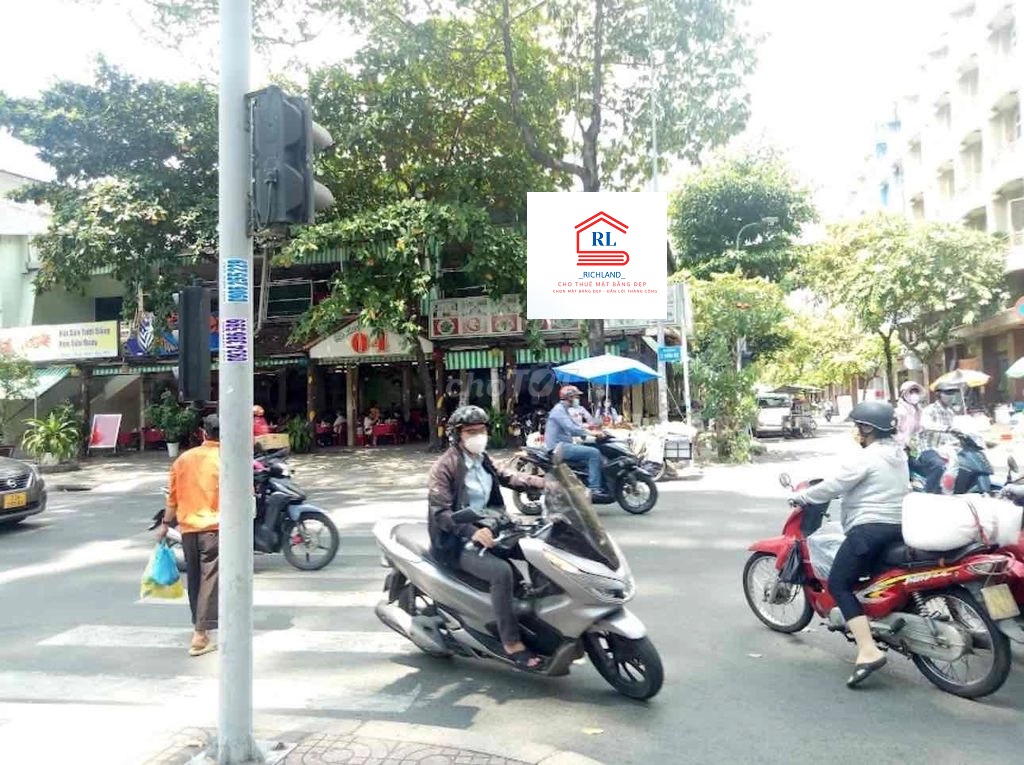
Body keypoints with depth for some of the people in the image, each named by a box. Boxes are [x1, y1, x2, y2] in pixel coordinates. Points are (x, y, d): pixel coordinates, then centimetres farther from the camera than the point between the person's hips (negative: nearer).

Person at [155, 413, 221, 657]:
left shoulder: (184, 458, 6)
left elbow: (172, 495, 9)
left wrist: (165, 524, 19)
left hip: (188, 527, 5)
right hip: (215, 528, -5)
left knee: (194, 580, 17)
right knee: (209, 582, -1)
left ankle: (199, 628, 29)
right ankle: (200, 637, -2)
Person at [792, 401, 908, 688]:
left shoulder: (866, 458, -13)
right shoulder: (898, 454, 15)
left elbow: (833, 486, -13)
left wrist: (800, 496, 1)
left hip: (870, 529, -10)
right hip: (898, 527, 10)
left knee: (838, 584, -9)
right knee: (854, 577, 27)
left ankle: (868, 651, -21)